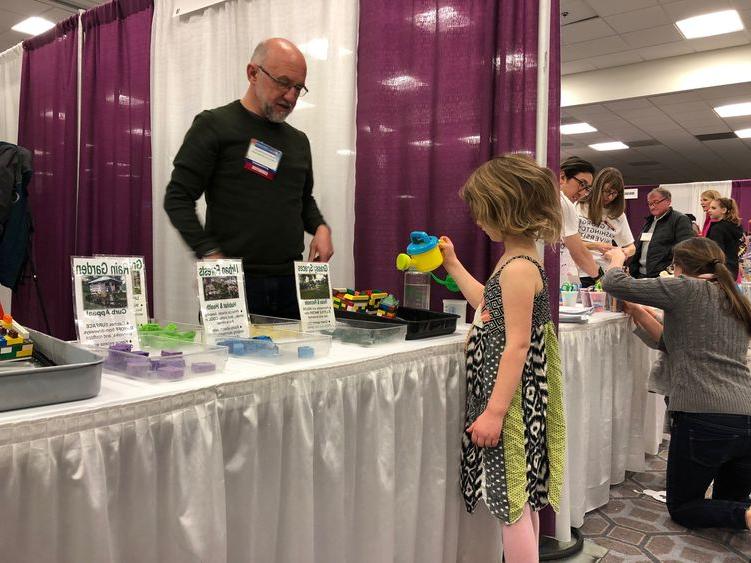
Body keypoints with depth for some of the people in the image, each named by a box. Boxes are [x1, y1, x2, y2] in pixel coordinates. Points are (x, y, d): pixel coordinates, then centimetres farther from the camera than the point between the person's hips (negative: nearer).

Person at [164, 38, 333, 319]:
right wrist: (209, 252, -17)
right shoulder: (214, 125, 0)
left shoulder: (299, 141, 17)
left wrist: (320, 227, 5)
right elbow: (178, 198, -5)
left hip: (290, 282, 5)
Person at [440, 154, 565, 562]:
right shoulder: (516, 261, 9)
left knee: (511, 501, 2)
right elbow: (490, 306, 25)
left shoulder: (518, 268, -21)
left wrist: (495, 412, -21)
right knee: (521, 497, 21)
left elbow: (517, 345, -24)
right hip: (505, 393, 10)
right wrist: (452, 265, 28)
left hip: (511, 400, -10)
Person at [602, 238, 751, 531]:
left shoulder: (686, 289, -4)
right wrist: (638, 312, 26)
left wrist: (617, 258, 16)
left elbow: (614, 284, -5)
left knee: (682, 508, 15)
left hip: (703, 420, -7)